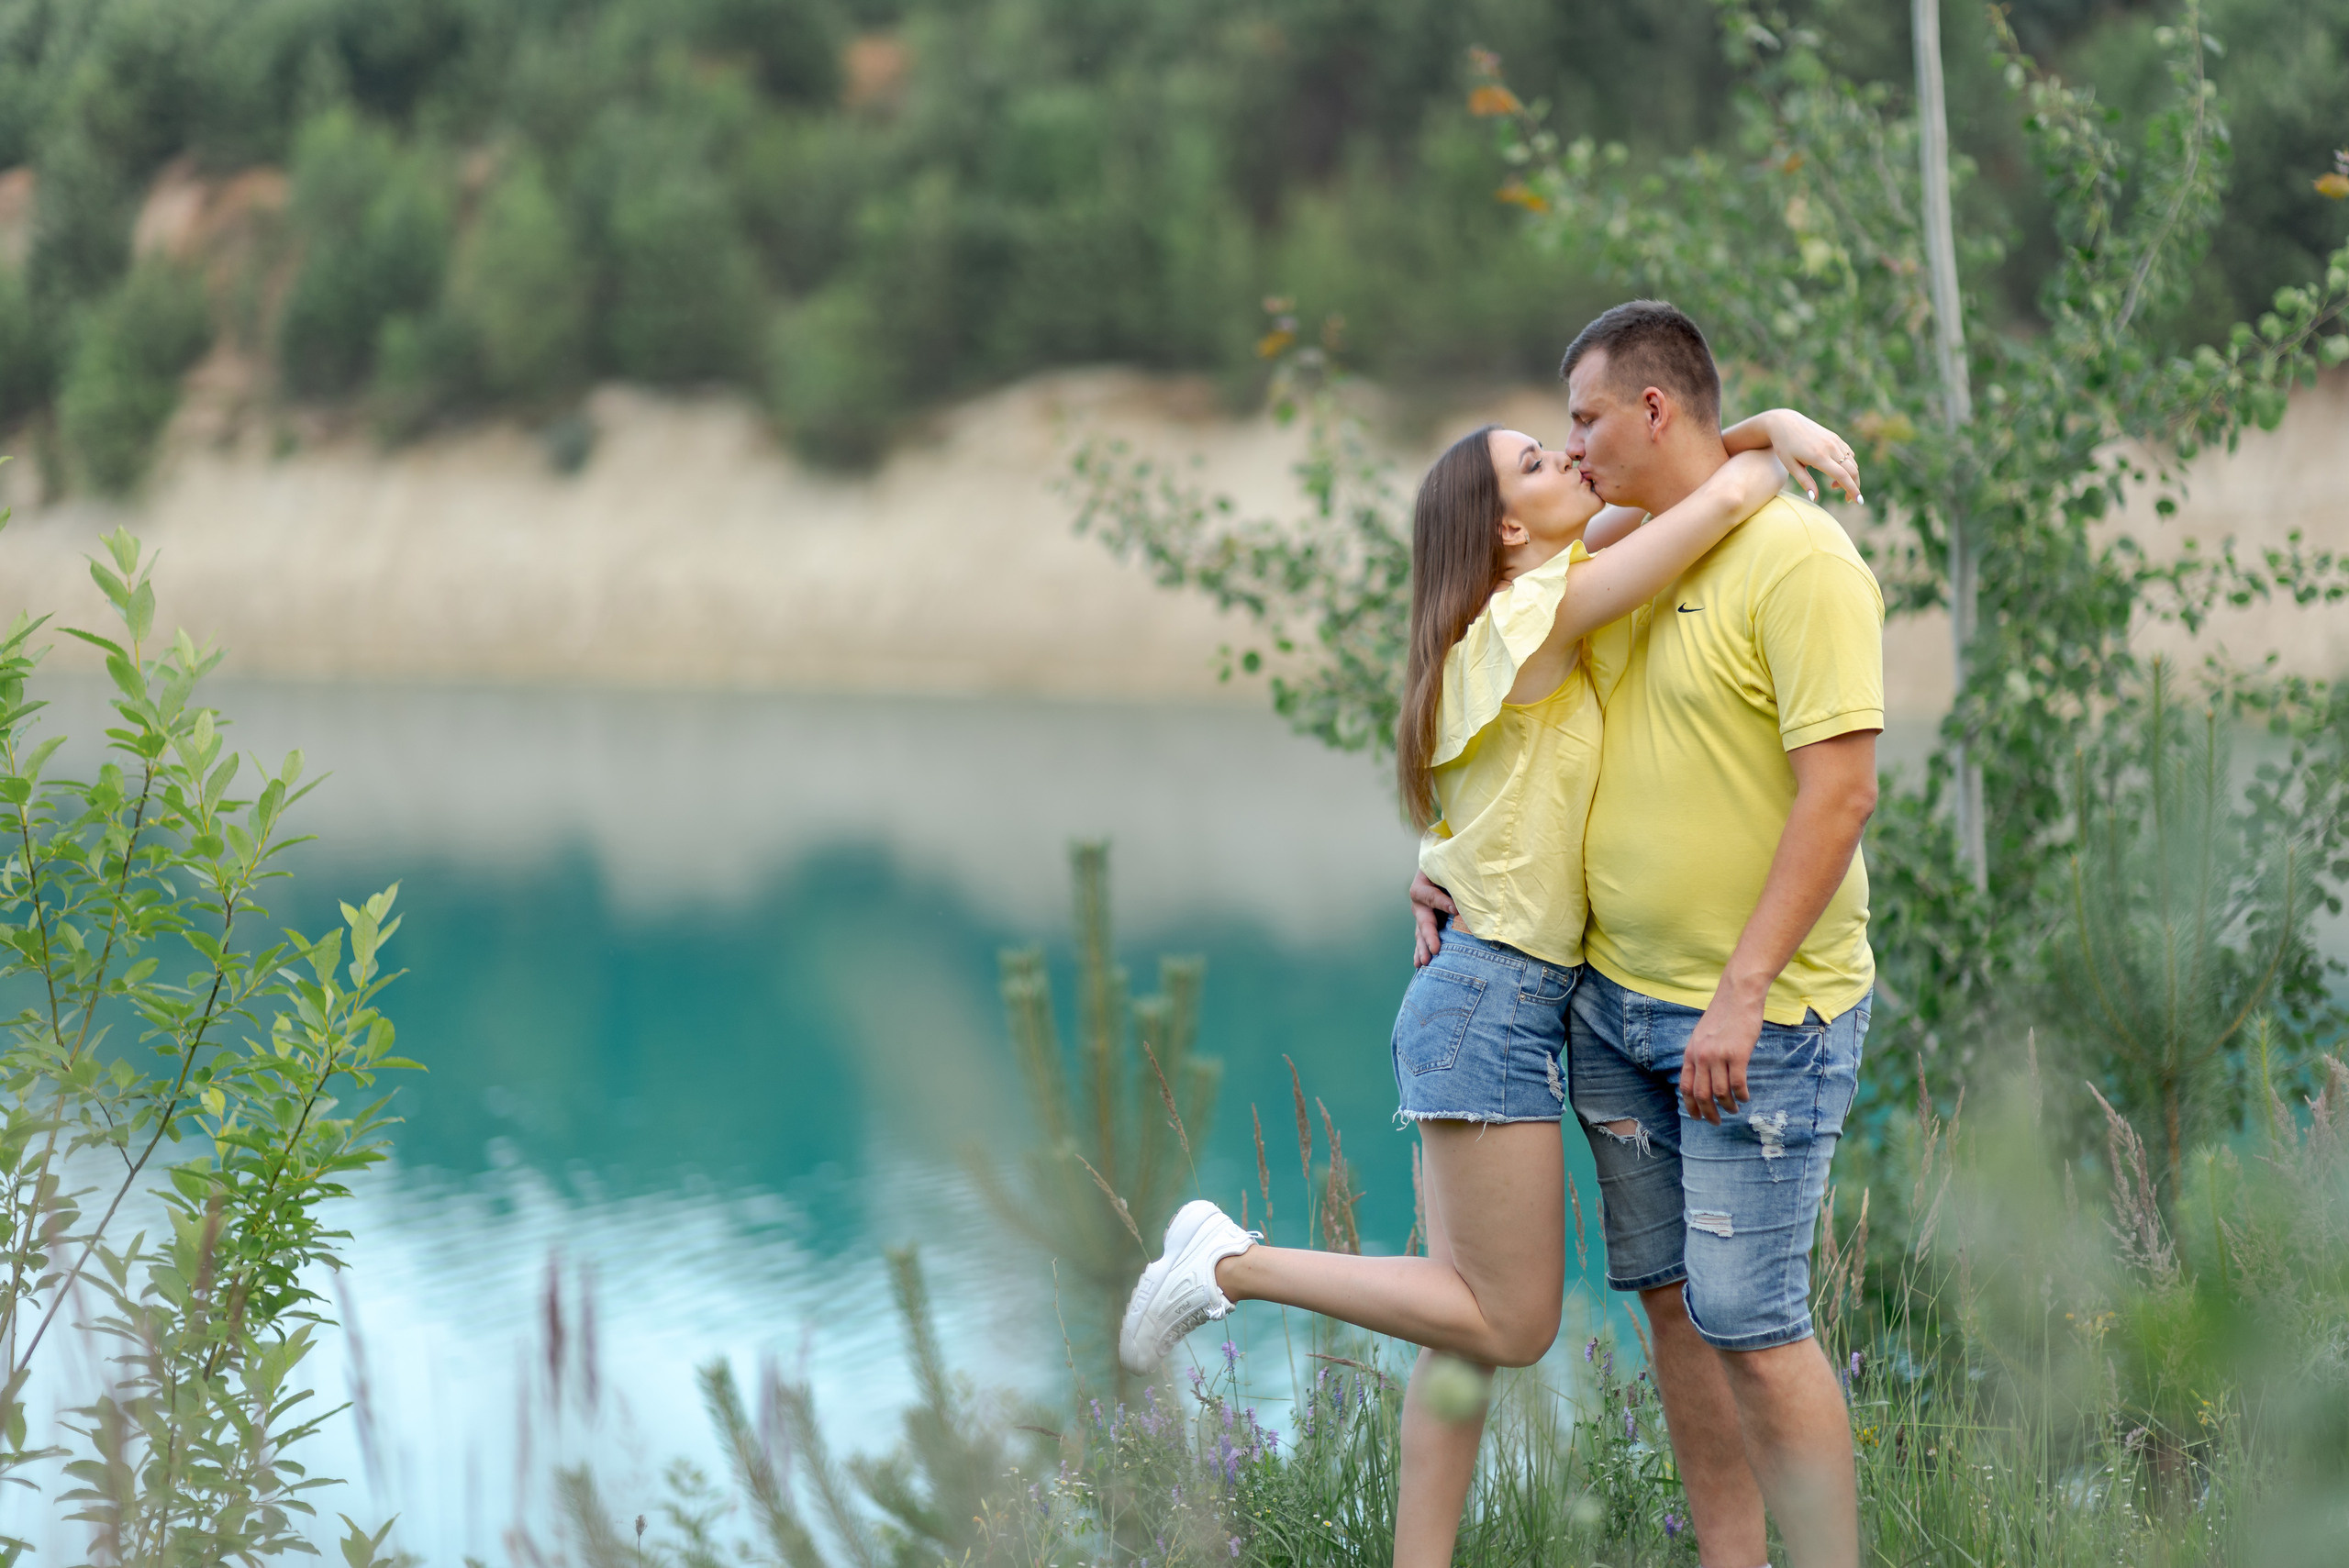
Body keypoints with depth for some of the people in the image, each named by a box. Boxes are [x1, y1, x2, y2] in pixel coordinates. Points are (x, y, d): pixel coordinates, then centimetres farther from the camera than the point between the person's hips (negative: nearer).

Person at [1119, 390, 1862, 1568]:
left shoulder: (1544, 608, 12)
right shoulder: (1540, 613, -14)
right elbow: (1725, 497, -17)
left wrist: (1774, 424, 2)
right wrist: (1771, 457, 2)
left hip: (1486, 999, 10)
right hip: (1494, 997, -10)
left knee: (1471, 1324, 8)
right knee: (1508, 1325, -4)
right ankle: (1230, 1266, 1)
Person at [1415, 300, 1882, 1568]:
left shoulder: (1799, 560, -14)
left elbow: (1840, 794, -21)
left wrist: (1741, 993, -24)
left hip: (1763, 1018, -8)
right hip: (1617, 999, 8)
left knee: (1747, 1318, -8)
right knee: (1671, 1297, 10)